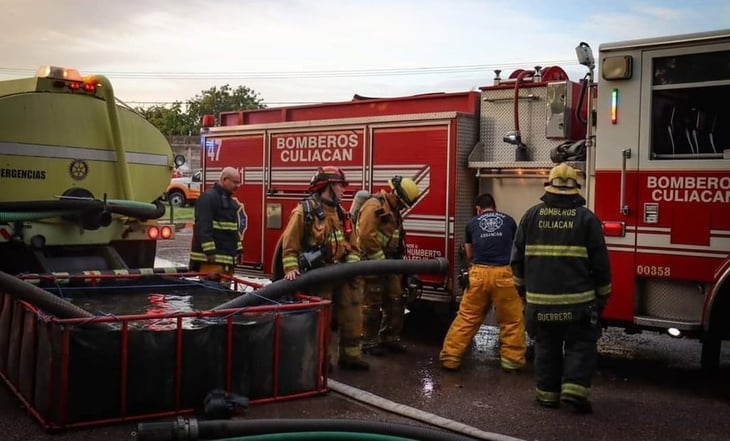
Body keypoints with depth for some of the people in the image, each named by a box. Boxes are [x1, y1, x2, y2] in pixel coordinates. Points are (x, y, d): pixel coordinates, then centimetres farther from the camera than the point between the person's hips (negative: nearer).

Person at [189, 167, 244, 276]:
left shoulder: (231, 201, 20)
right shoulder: (208, 197, -11)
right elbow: (203, 227, -19)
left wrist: (238, 249, 20)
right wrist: (210, 252, -25)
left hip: (227, 257, 9)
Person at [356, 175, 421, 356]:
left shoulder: (393, 210, 16)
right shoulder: (374, 206, -16)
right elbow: (366, 236, -25)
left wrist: (397, 259, 16)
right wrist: (381, 261, -20)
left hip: (387, 263, 9)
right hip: (372, 262, -9)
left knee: (395, 301, 10)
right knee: (372, 304, -3)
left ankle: (389, 338, 20)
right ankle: (369, 342, 6)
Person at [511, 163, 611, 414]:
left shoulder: (532, 215, 3)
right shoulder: (586, 217, -4)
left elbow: (518, 256, 9)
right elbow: (600, 261, -2)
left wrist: (522, 286, 23)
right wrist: (603, 294, 10)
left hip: (540, 298, 2)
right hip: (577, 299, -2)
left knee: (546, 346, 13)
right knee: (581, 345, 9)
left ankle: (547, 393, 18)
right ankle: (574, 389, -3)